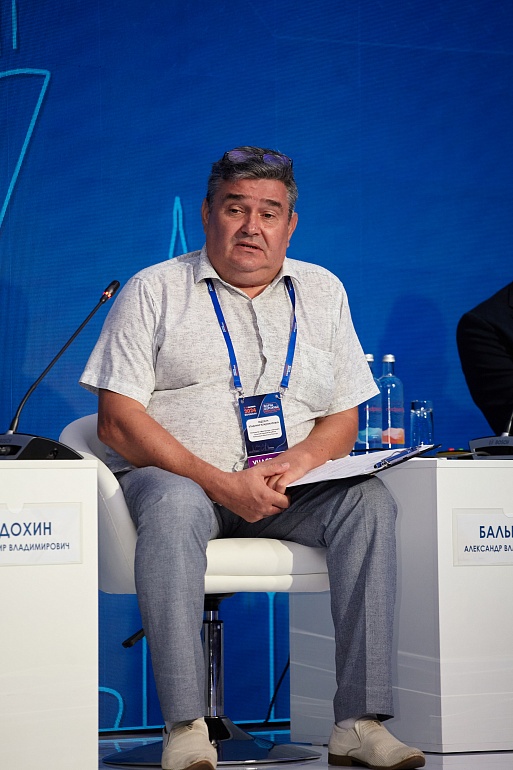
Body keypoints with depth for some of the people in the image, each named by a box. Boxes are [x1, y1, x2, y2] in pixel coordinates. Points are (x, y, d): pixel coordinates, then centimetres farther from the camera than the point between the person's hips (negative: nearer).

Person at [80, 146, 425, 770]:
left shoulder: (321, 291, 17)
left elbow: (342, 420, 14)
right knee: (174, 505, -37)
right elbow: (117, 421, -5)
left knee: (369, 502, -26)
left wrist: (297, 462, -11)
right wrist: (220, 484, -18)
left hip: (294, 485, 3)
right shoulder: (154, 291, 5)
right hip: (177, 476, -3)